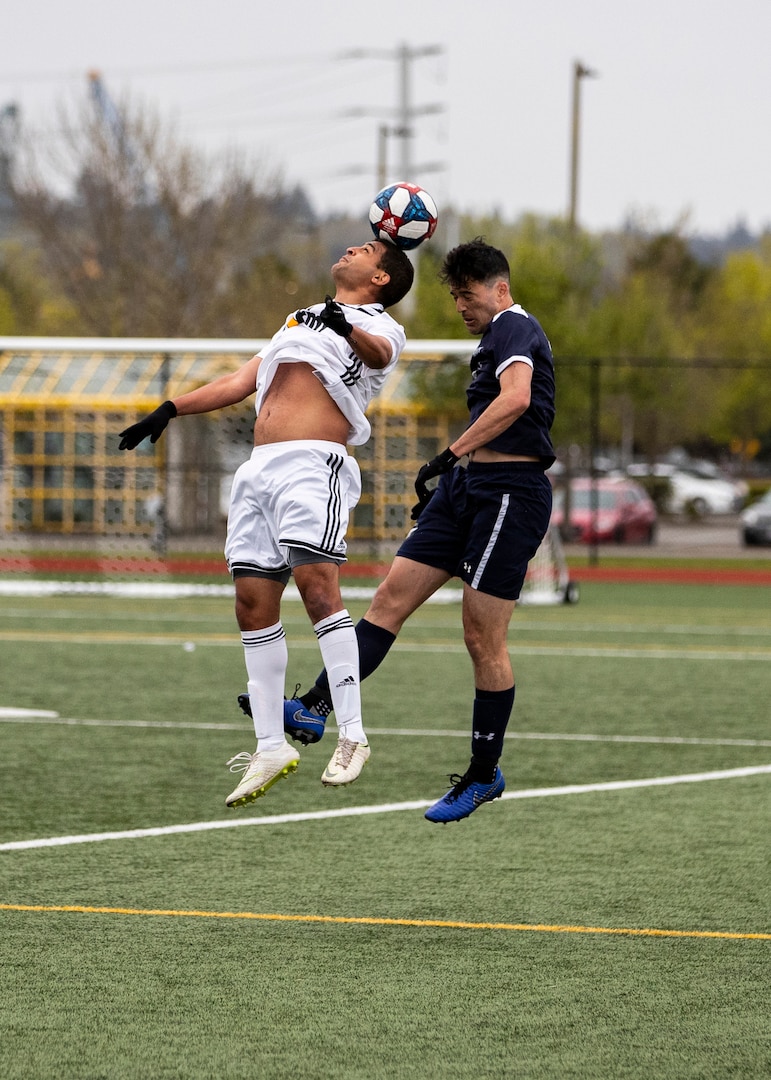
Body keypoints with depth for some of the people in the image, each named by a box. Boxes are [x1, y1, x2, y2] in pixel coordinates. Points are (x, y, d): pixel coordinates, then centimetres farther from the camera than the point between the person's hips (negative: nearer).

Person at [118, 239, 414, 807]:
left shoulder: (378, 325, 8)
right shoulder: (300, 322, 30)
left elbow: (380, 353, -17)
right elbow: (238, 383, 33)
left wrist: (349, 329, -39)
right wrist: (170, 410, 23)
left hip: (315, 462, -7)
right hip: (260, 469, 7)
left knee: (317, 585, -22)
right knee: (253, 601, 1)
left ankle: (352, 735, -22)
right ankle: (271, 748, 6)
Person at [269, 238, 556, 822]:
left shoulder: (514, 327, -10)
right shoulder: (501, 336, 22)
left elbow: (516, 399, -29)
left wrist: (451, 454, -29)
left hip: (510, 490, -10)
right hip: (468, 488, 10)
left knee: (483, 637, -5)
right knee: (391, 598, -1)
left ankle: (485, 775, 5)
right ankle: (316, 707, -8)